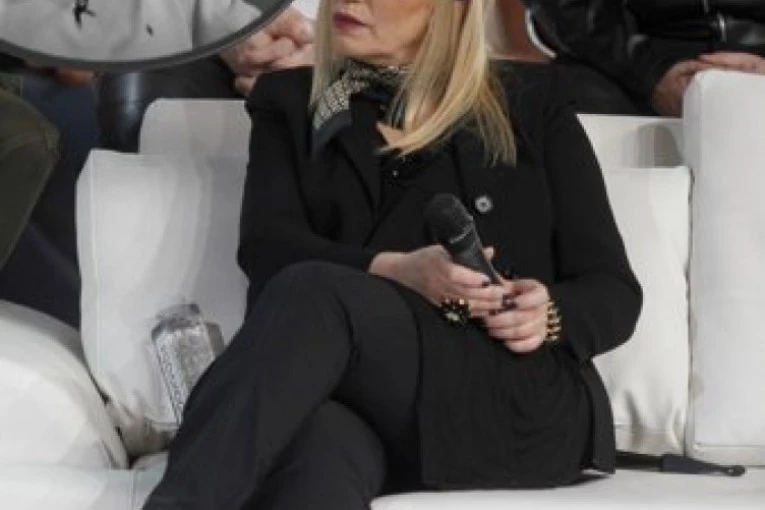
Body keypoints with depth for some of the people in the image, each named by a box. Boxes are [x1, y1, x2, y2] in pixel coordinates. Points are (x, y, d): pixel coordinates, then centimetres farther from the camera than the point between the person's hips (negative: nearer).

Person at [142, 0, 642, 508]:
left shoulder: (529, 102, 18)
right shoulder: (291, 103, 21)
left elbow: (615, 294, 14)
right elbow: (267, 248, 2)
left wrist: (548, 315, -11)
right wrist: (393, 272, -18)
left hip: (519, 404, -1)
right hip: (358, 401, 1)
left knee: (313, 293, -32)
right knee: (317, 463, -39)